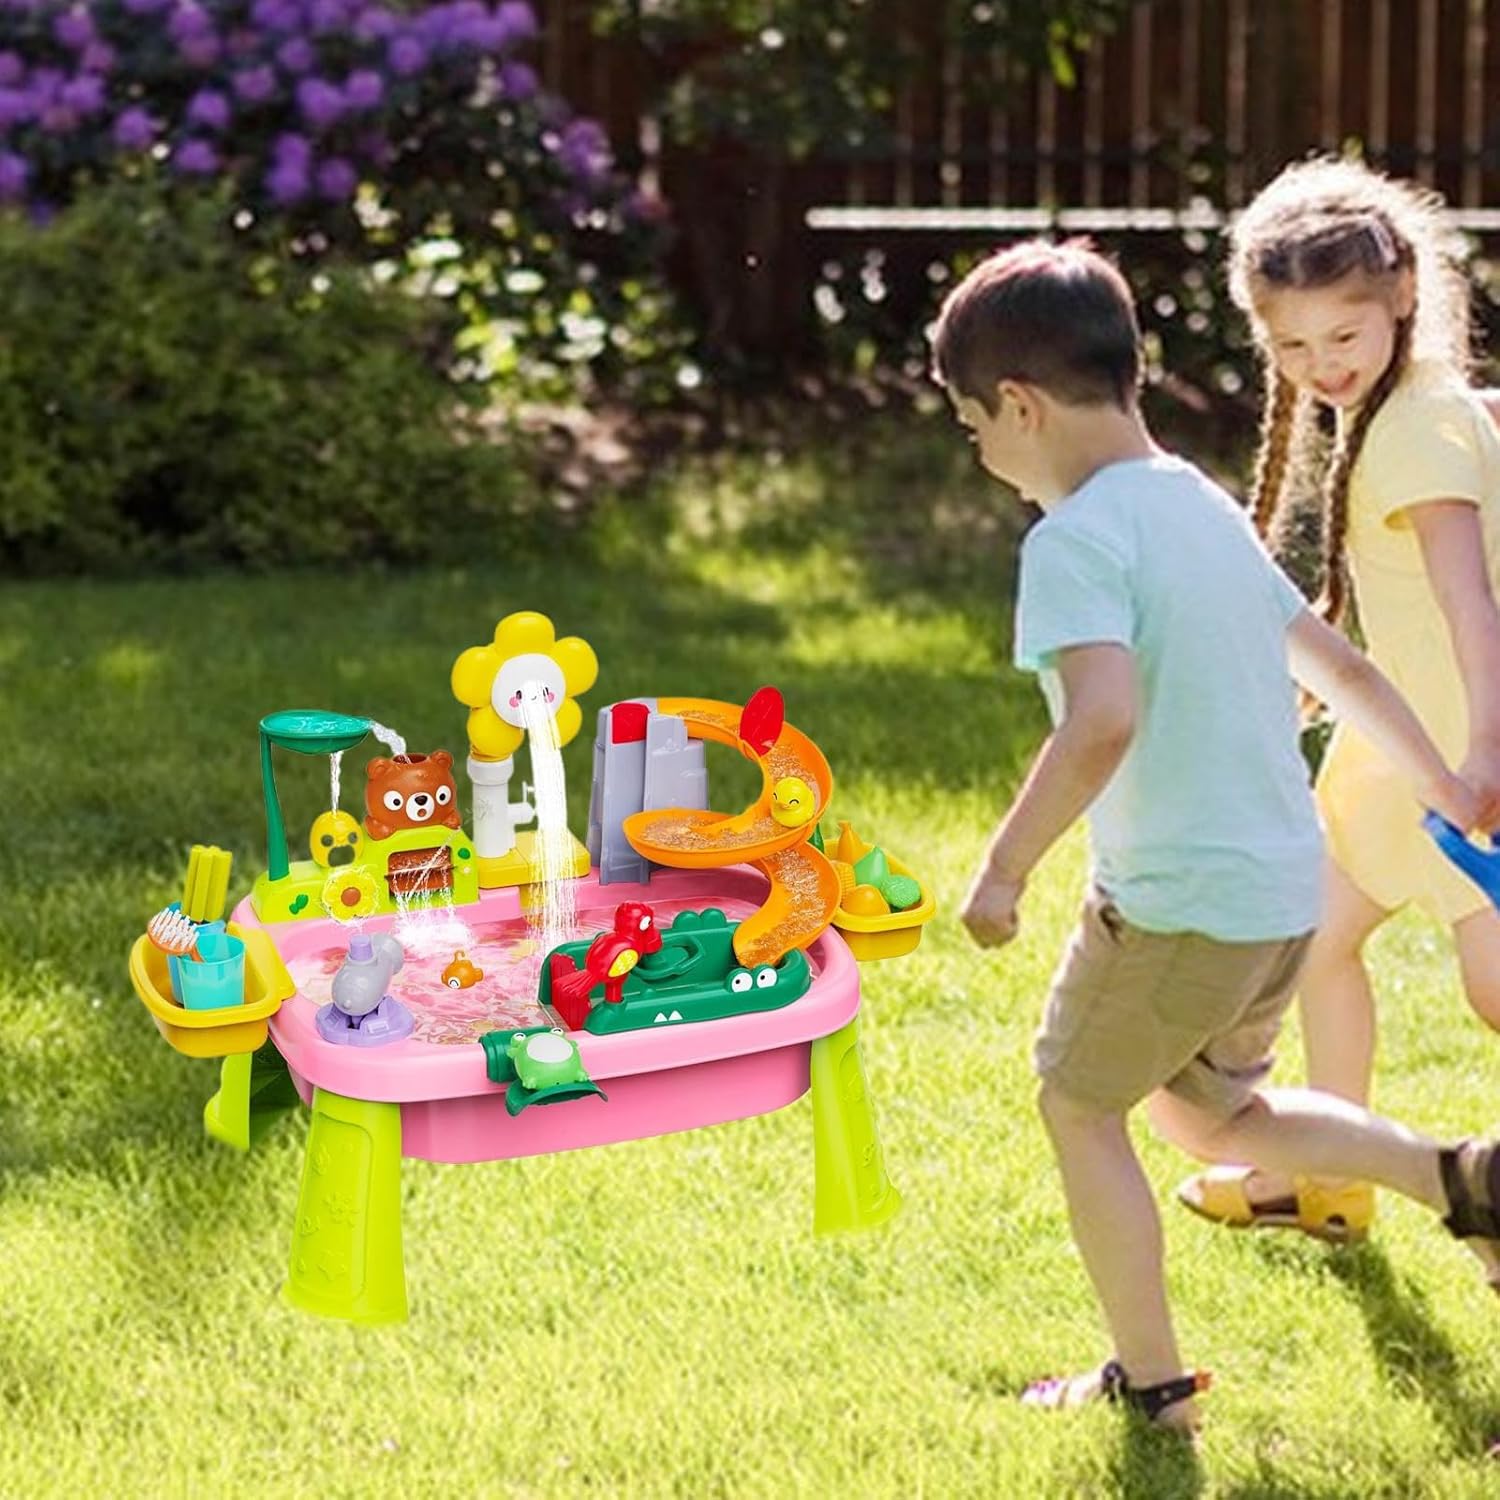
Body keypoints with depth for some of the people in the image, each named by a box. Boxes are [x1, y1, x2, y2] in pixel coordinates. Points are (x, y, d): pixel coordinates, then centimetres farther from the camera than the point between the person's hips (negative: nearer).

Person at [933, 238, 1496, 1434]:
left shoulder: (1075, 539, -17)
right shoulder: (1207, 506, 10)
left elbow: (1104, 720, -33)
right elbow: (1341, 667, 17)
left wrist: (1005, 866, -23)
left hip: (1175, 905, -8)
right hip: (1285, 889, 8)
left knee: (1079, 1105, 14)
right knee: (1207, 1110, 26)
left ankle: (1151, 1381, 20)